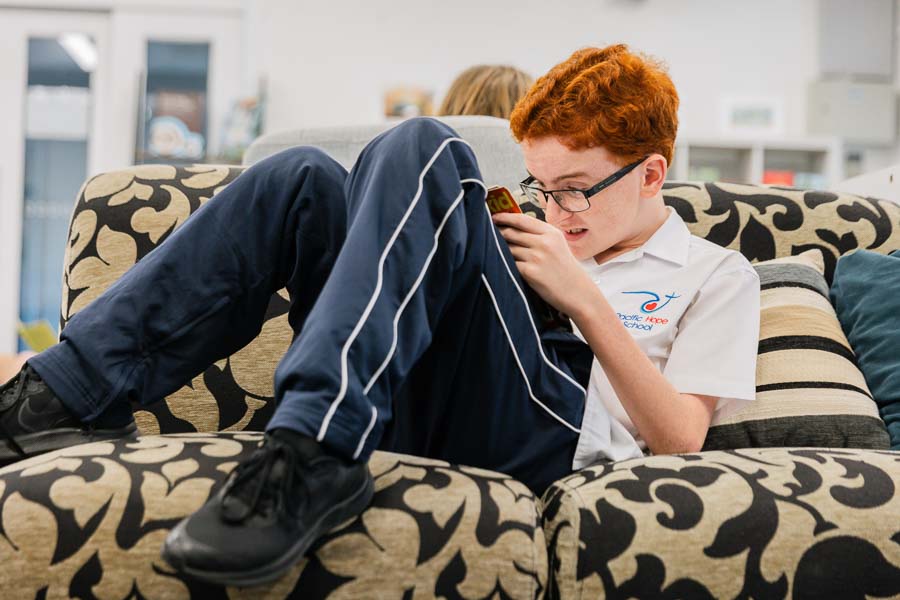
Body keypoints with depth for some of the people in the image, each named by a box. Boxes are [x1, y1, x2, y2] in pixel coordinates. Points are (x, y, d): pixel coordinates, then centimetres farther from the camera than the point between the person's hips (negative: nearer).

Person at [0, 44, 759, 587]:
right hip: (415, 408, 6)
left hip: (546, 432, -6)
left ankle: (313, 452, -37)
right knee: (302, 177, -8)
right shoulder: (563, 240, 34)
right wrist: (487, 258, 9)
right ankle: (67, 394, -17)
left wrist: (587, 300, -2)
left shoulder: (717, 276, 18)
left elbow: (680, 439, 3)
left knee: (424, 149, -21)